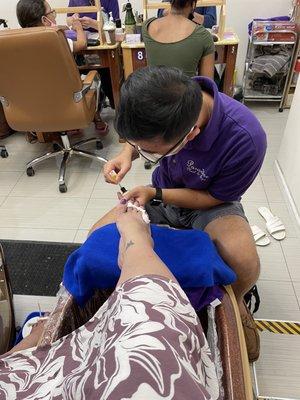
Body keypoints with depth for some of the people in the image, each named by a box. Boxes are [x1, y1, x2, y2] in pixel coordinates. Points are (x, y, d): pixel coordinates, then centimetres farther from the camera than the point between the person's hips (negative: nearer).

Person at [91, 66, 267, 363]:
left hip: (210, 203, -3)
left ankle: (236, 303, 5)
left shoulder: (246, 140, -35)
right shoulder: (165, 101, -22)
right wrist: (128, 152, -20)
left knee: (245, 262, -33)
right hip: (162, 194, 4)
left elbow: (216, 196, -17)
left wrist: (155, 194, -25)